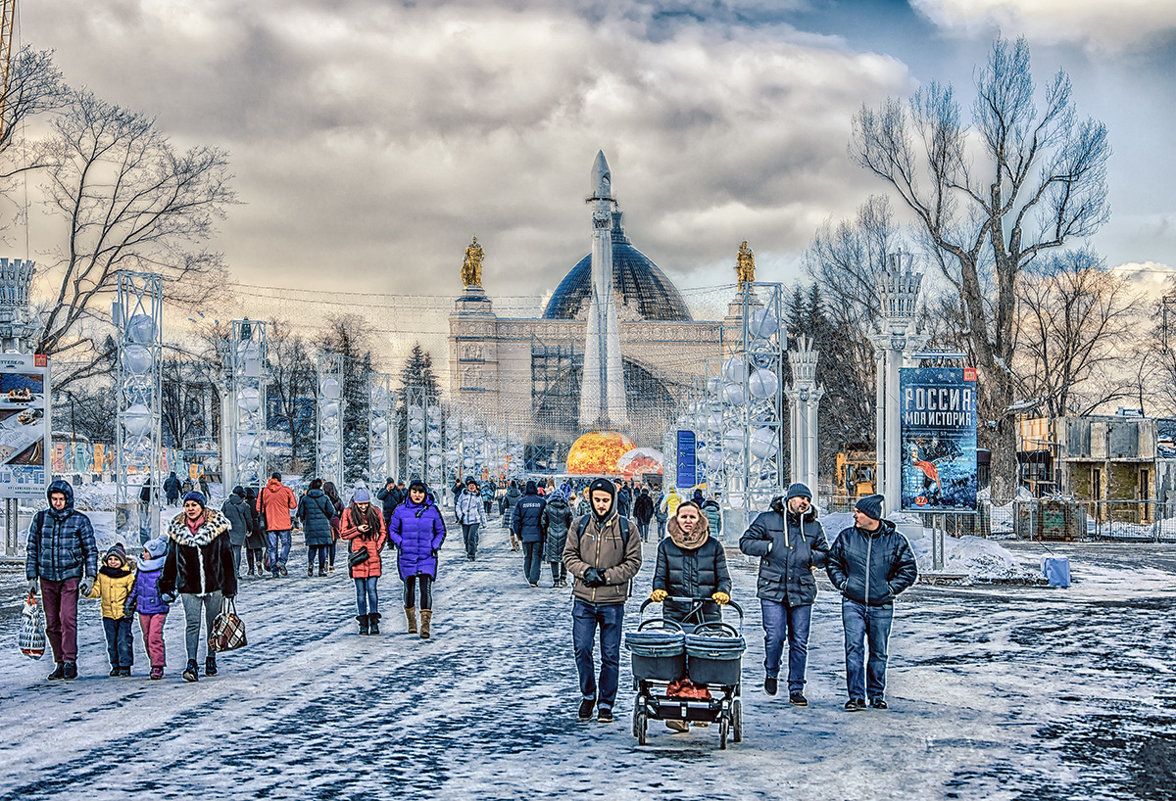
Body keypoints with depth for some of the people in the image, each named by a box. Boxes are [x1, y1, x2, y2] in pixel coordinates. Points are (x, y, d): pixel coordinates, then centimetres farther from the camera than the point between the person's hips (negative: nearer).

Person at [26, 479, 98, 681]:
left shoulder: (80, 520, 1)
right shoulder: (40, 519, 8)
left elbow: (91, 550, 5)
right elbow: (31, 549, 14)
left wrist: (90, 577, -4)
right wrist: (31, 577, 8)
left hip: (71, 576, -3)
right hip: (47, 578, 3)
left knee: (68, 618, -16)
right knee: (52, 624, 5)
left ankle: (70, 662, -14)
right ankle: (59, 663, 13)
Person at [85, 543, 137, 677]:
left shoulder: (128, 575, -3)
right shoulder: (102, 573, 5)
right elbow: (97, 590, 8)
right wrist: (89, 592, -13)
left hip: (124, 615, -4)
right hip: (108, 614, 4)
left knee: (123, 641, -7)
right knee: (112, 642, 10)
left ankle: (125, 666, 0)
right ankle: (115, 666, 20)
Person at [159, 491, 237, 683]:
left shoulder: (217, 526, -1)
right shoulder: (177, 530, 4)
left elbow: (227, 558, 2)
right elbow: (171, 560, 12)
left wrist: (230, 587, 1)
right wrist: (167, 588, 10)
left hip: (214, 583, 0)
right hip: (188, 586, 0)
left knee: (213, 623, 9)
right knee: (192, 623, -10)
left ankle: (211, 659, 24)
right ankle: (192, 664, -16)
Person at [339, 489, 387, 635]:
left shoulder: (375, 513, 6)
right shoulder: (348, 513, 4)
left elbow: (383, 533, 13)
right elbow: (343, 534, 4)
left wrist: (378, 548, 0)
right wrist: (358, 530, -11)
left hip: (373, 556, 0)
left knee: (371, 588, -8)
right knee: (360, 591, 3)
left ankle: (374, 622, -4)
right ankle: (363, 623, 9)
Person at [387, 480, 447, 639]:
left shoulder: (432, 510, 3)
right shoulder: (400, 510, 1)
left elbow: (441, 531, 14)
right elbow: (391, 530, 10)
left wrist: (434, 546, 0)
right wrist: (401, 544, -5)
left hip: (427, 557, -1)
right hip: (407, 556, 1)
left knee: (426, 589, -12)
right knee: (409, 588, 11)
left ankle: (426, 625, -12)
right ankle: (411, 621, 31)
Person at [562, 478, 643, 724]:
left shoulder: (626, 528, -1)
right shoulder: (580, 525, 6)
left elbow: (633, 562, -1)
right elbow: (569, 555, 8)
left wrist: (606, 576, -12)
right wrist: (586, 571, -11)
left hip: (613, 602, -2)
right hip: (583, 600, 2)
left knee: (610, 655, 4)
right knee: (582, 650, 0)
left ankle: (606, 704, 16)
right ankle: (587, 695, 23)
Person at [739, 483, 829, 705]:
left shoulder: (814, 526, 12)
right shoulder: (767, 520, 4)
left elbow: (825, 554, 19)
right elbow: (746, 543, 2)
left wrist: (812, 556, -2)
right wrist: (771, 546, -9)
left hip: (802, 592, 3)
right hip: (772, 589, -3)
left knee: (799, 642, 3)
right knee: (774, 637, -9)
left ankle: (796, 689, 13)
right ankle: (771, 672, 21)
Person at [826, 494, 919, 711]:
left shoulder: (895, 540, -1)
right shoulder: (846, 537, 2)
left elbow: (910, 570, 5)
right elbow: (832, 561, 15)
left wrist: (890, 588, -3)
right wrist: (842, 583, 2)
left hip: (881, 606, 0)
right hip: (853, 603, 0)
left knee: (879, 652, 10)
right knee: (854, 649, -10)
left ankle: (877, 695, 24)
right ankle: (856, 696, -8)